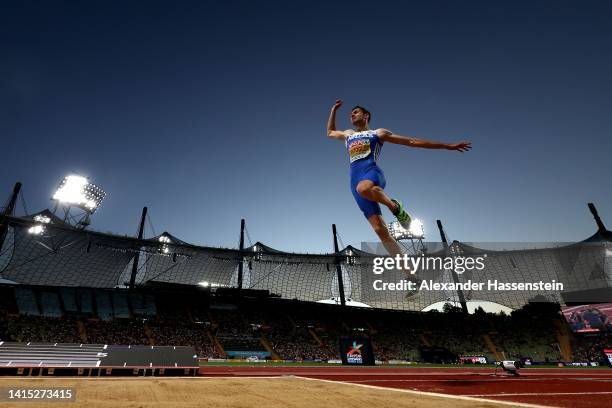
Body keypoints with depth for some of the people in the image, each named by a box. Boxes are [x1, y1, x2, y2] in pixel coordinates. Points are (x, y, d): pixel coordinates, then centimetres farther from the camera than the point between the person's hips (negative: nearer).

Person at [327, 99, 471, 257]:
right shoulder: (348, 135, 31)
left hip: (371, 171, -3)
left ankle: (395, 206, -17)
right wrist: (334, 110, 43)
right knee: (380, 229, -12)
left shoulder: (378, 133, 17)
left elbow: (412, 141, 15)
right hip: (356, 181, 4)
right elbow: (330, 132, 50)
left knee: (363, 188, -44)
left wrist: (447, 146, 13)